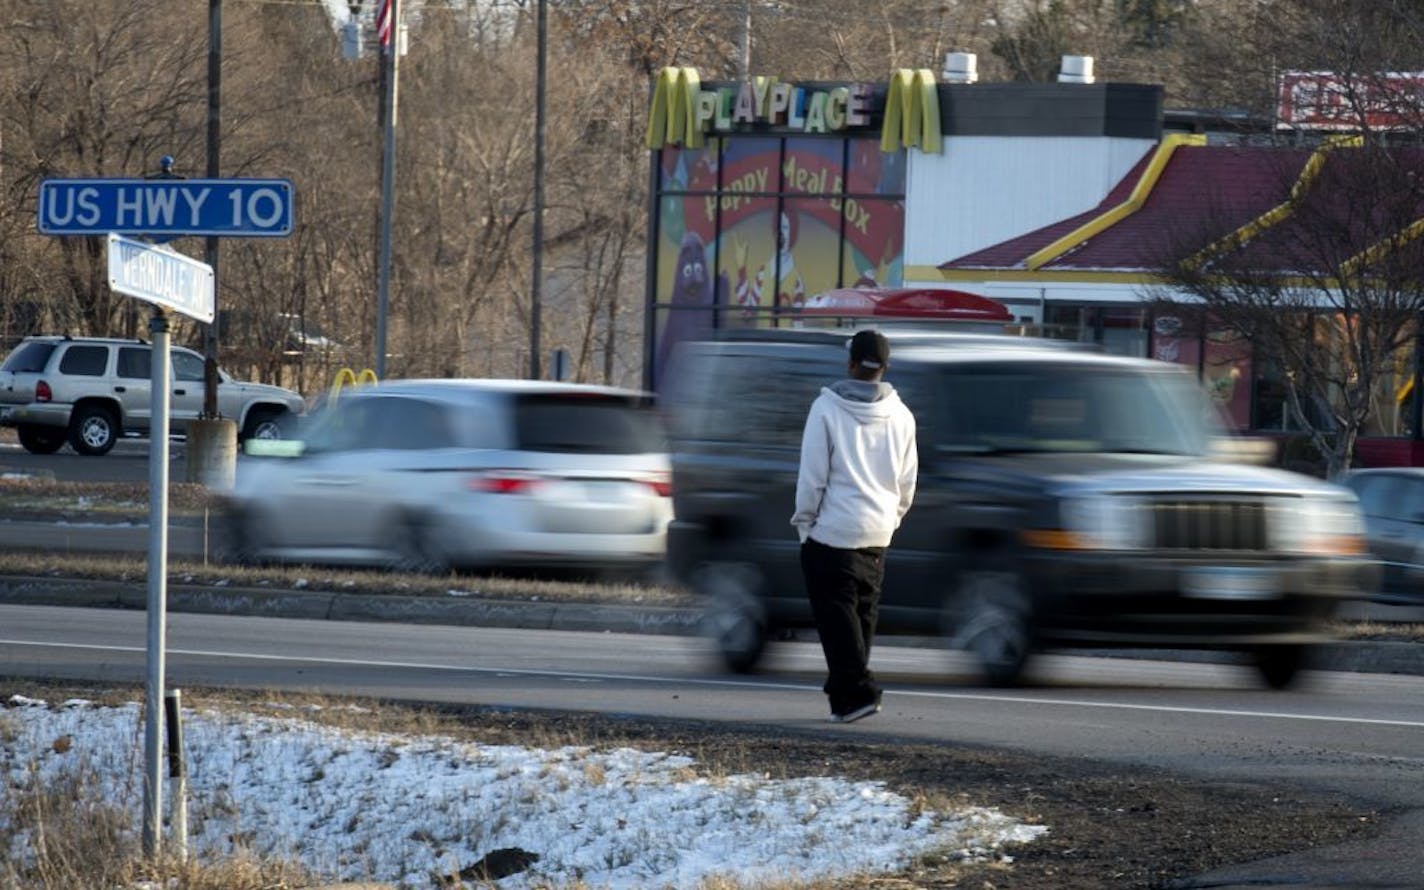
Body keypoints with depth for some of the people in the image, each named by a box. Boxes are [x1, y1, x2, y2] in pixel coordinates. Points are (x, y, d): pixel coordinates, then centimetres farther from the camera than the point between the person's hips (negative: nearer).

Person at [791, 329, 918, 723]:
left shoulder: (827, 409, -11)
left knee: (835, 614, -3)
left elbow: (812, 475, -10)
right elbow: (907, 482, 9)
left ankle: (856, 691, -12)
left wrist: (805, 521, 1)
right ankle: (845, 690, 19)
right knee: (863, 613, 14)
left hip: (832, 532, -5)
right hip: (877, 536, 5)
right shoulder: (900, 416, 3)